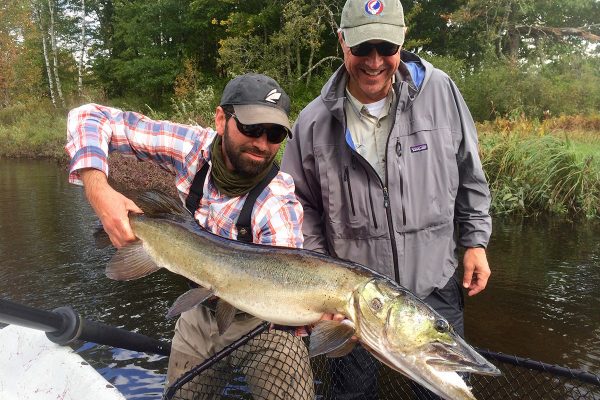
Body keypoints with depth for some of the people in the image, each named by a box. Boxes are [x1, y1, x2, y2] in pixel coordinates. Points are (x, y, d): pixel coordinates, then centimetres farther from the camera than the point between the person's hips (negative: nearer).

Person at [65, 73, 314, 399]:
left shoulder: (278, 201, -28)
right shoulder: (194, 147, -19)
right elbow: (91, 117, -15)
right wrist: (98, 191, -32)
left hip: (259, 319, -3)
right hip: (200, 313, 4)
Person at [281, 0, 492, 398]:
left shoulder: (440, 90, -7)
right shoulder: (314, 121, -8)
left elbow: (470, 175, 4)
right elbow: (303, 204, 2)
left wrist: (475, 241, 3)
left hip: (435, 285, 0)